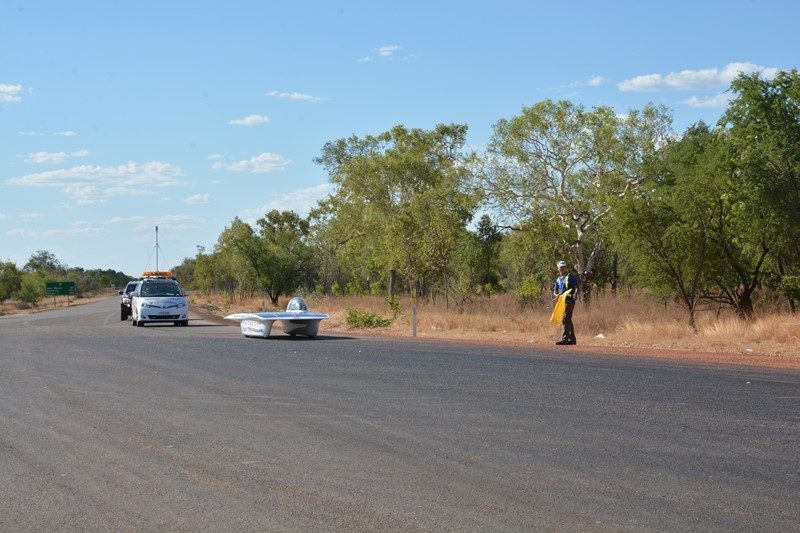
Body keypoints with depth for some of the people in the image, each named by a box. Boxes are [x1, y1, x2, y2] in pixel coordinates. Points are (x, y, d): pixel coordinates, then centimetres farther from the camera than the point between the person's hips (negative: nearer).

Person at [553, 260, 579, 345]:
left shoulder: (571, 277, -2)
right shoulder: (558, 279, 19)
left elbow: (577, 287, -8)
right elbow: (555, 291, 20)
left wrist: (575, 294, -28)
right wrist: (556, 295, -4)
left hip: (569, 301, -8)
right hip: (562, 301, 8)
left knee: (565, 320, -16)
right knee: (568, 320, 12)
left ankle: (564, 339, -20)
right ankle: (572, 339, 19)